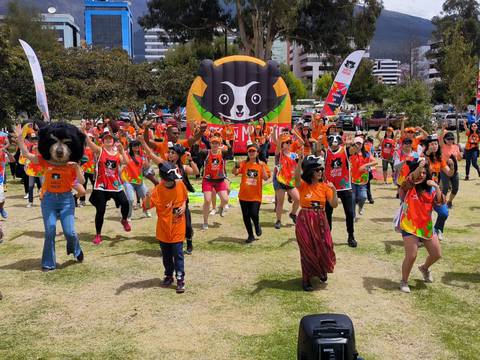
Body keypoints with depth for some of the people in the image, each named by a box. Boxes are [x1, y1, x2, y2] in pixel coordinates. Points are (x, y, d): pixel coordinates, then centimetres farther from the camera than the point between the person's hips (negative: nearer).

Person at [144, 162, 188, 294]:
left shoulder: (180, 184, -7)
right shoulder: (158, 190, -16)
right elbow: (147, 206, -23)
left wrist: (184, 206, -5)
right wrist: (147, 198, -44)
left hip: (178, 228, 0)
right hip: (163, 228, 0)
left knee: (178, 254, -1)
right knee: (166, 255, 14)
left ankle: (180, 279, 7)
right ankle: (169, 276, 32)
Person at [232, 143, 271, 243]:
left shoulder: (261, 164, 0)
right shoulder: (244, 163, 2)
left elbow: (266, 178, -10)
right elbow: (234, 173, -10)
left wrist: (262, 167, -21)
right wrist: (236, 166, -29)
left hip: (256, 195, -2)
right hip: (244, 195, 2)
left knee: (254, 214, -15)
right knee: (246, 216, 6)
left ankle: (257, 225, 20)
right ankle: (250, 235, 24)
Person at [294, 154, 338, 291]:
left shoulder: (325, 186, 0)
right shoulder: (303, 185, -8)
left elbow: (334, 205, -4)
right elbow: (297, 176, -32)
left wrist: (334, 191, -19)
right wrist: (301, 160, -45)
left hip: (320, 222, 3)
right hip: (305, 221, -3)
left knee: (324, 248, 5)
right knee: (307, 250, 5)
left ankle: (322, 270, 39)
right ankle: (306, 279, 24)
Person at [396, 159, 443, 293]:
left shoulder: (430, 188, 5)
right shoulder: (408, 187, -10)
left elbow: (440, 202, -7)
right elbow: (409, 181, -34)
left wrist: (436, 187, -20)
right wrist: (419, 167, -51)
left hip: (427, 226, 5)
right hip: (410, 227, -5)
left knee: (437, 254, 11)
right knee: (411, 256, -10)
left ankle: (424, 268, 45)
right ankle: (404, 282, 15)